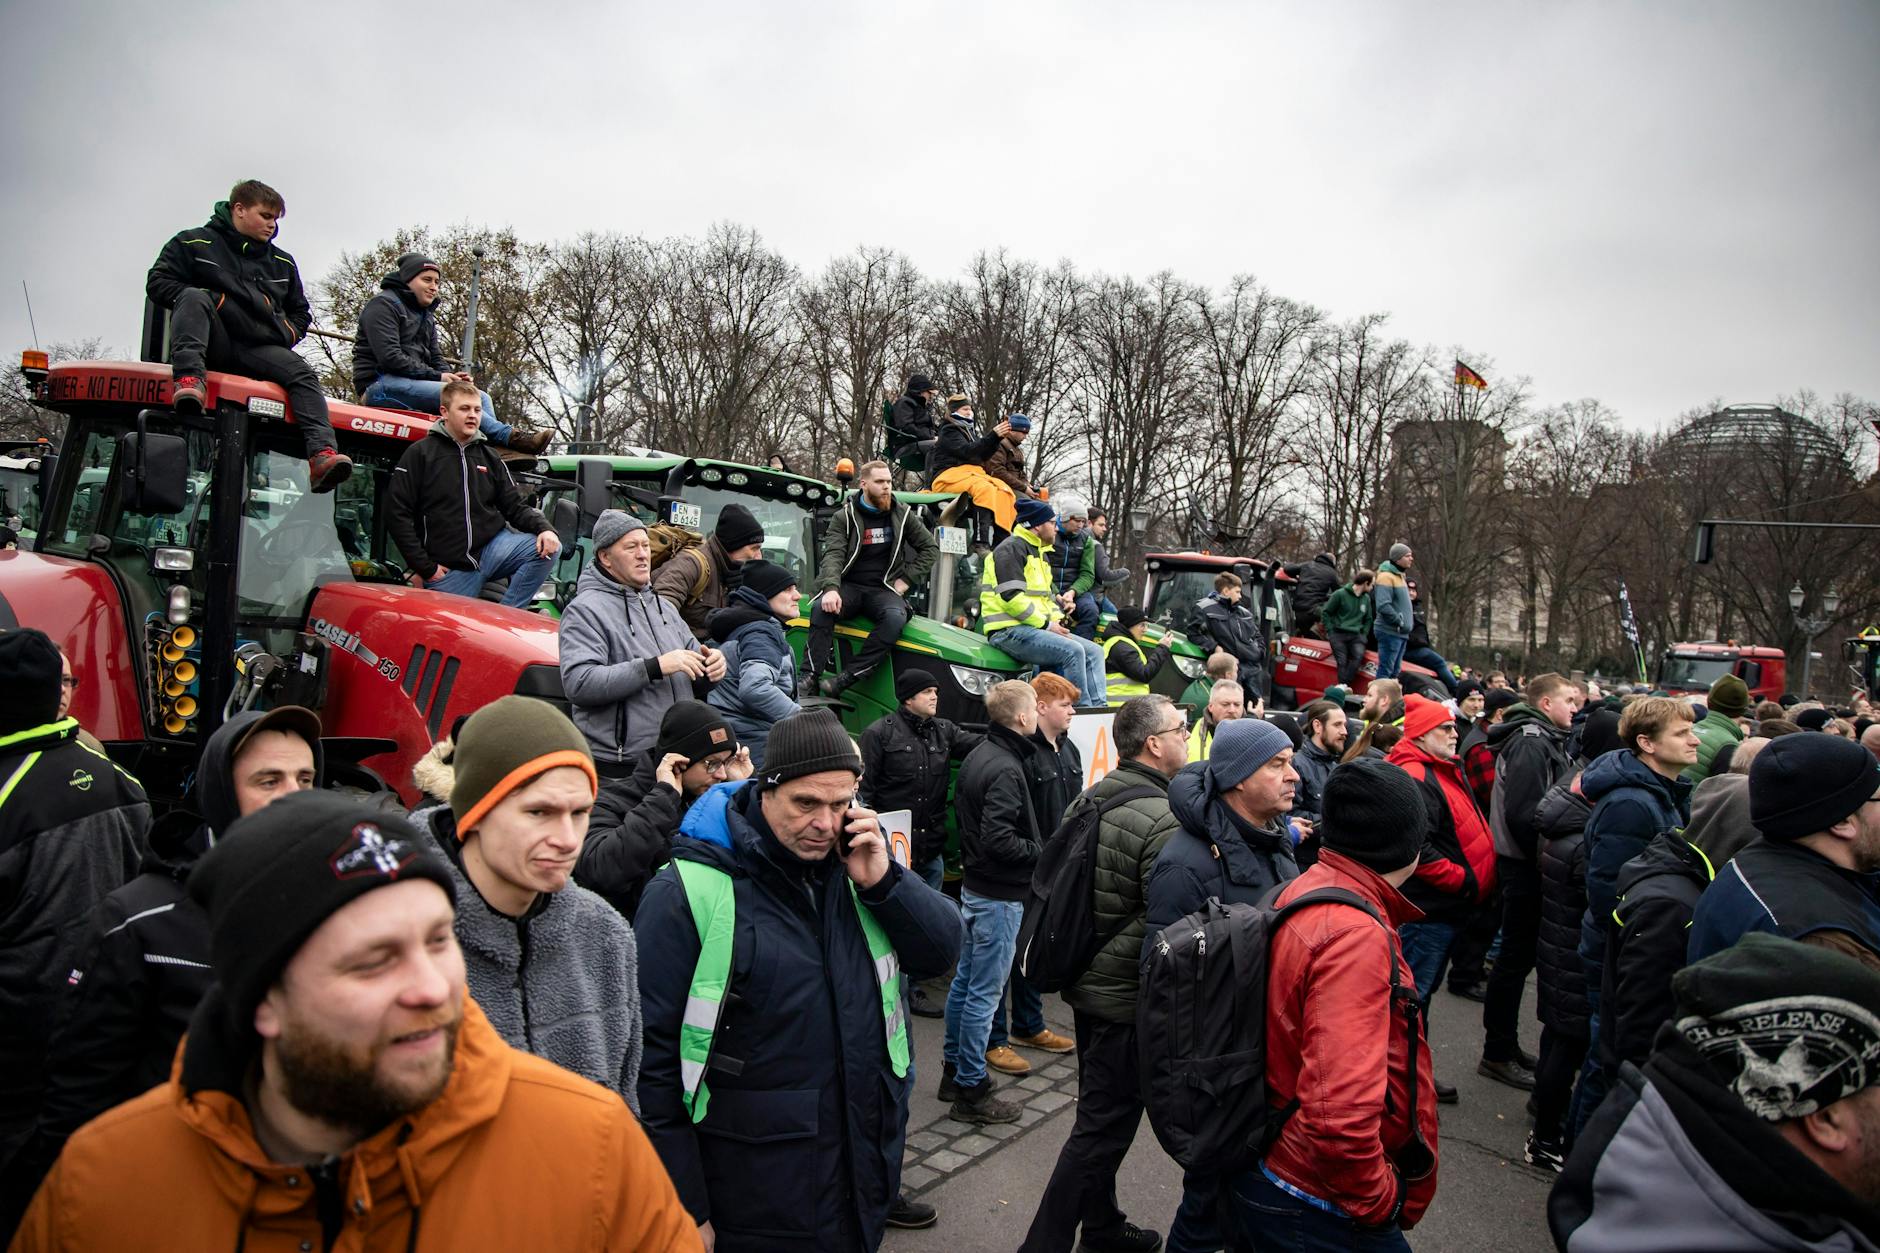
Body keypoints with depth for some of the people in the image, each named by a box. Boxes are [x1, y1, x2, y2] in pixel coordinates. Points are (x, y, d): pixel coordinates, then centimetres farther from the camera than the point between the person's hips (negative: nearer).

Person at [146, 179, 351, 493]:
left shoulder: (283, 263, 24)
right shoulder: (193, 243, 11)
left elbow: (300, 313, 32)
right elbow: (158, 284, 4)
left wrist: (285, 334, 9)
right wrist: (213, 300, -10)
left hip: (257, 348, 3)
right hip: (211, 341, -3)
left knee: (302, 373, -24)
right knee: (194, 297, -31)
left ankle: (322, 455, -44)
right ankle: (189, 379, -51)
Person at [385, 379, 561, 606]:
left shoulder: (490, 458, 14)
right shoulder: (420, 454, -1)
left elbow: (515, 508, 13)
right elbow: (397, 514, -5)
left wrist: (544, 528, -10)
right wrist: (425, 567, -9)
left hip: (493, 549, 3)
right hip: (448, 569, -3)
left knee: (547, 548, -19)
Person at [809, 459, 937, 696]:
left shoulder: (902, 515, 9)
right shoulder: (845, 517, 3)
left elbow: (930, 548, 16)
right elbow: (833, 555, -9)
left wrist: (907, 579, 3)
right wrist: (831, 589, -29)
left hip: (883, 589, 1)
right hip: (849, 586, 0)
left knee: (896, 617, -35)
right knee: (821, 608, -33)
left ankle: (847, 677, -35)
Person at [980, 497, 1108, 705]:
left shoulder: (1041, 553, 24)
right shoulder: (1012, 548, -9)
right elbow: (1012, 597, -19)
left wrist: (1057, 620, 6)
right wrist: (1046, 624, -15)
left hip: (1036, 628, 10)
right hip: (1009, 631, -10)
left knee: (1094, 651, -1)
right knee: (1072, 651, -26)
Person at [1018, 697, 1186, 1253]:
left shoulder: (1087, 799, 3)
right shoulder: (1163, 821, -22)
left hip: (1084, 980, 9)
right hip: (1128, 997, -9)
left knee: (1099, 1112, 22)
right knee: (1104, 1127, 2)